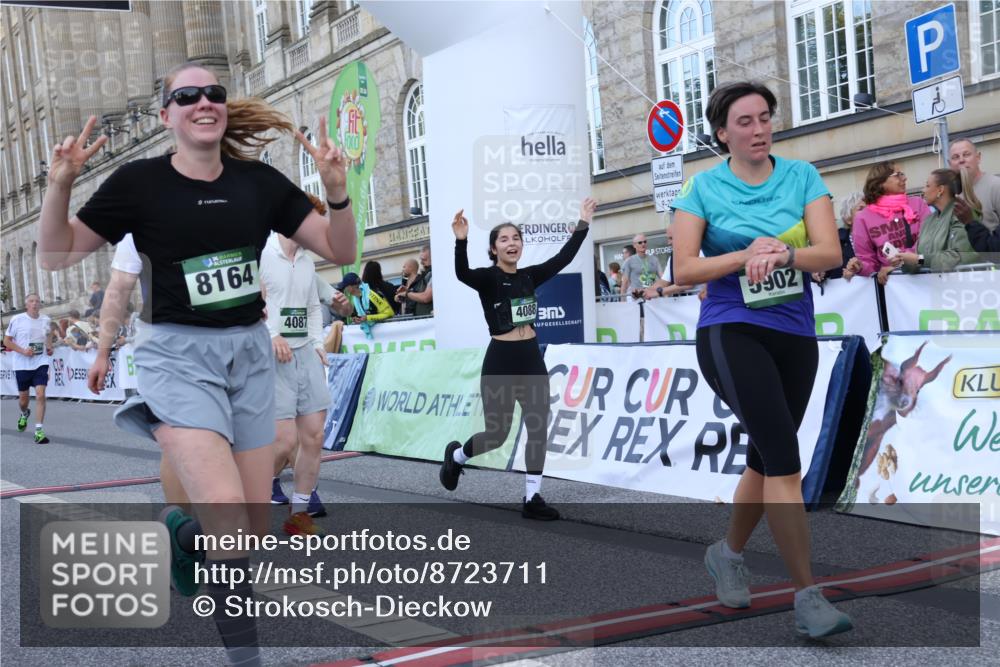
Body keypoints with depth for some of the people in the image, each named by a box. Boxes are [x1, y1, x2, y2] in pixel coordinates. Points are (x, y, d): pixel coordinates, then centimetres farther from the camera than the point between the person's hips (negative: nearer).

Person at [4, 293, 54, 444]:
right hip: (22, 364, -1)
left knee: (40, 395, -14)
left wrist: (49, 347, 4)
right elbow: (6, 341, -2)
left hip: (41, 363, 1)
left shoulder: (45, 320, 3)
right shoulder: (17, 320, -7)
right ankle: (24, 414, 49)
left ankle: (39, 431, -9)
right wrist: (23, 351, -15)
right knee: (23, 397, 12)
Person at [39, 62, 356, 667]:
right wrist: (60, 183, -18)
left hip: (251, 352, 4)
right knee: (227, 513, -21)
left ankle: (182, 536, 43)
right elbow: (58, 256, -2)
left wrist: (337, 189, -16)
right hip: (178, 354, -4)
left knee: (255, 528, 9)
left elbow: (341, 251, 1)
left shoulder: (259, 181, 1)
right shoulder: (140, 182, -6)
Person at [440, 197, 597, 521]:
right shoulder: (488, 278, -8)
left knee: (538, 429, 0)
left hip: (532, 359, 5)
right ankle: (455, 456, 34)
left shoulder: (530, 276, 9)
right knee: (497, 434, 2)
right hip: (501, 360, -5)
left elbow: (564, 257, 7)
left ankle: (532, 499, 9)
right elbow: (462, 273, -28)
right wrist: (461, 240, -44)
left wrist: (583, 223, 3)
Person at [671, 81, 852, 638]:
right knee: (785, 456, -19)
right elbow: (685, 269, -7)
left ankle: (728, 553, 39)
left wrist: (783, 254, -25)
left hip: (796, 335, 4)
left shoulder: (802, 176, 5)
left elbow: (831, 252, -6)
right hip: (731, 332, -4)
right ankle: (808, 595, -16)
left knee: (767, 458, 15)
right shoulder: (703, 188, 0)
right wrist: (748, 255, -19)